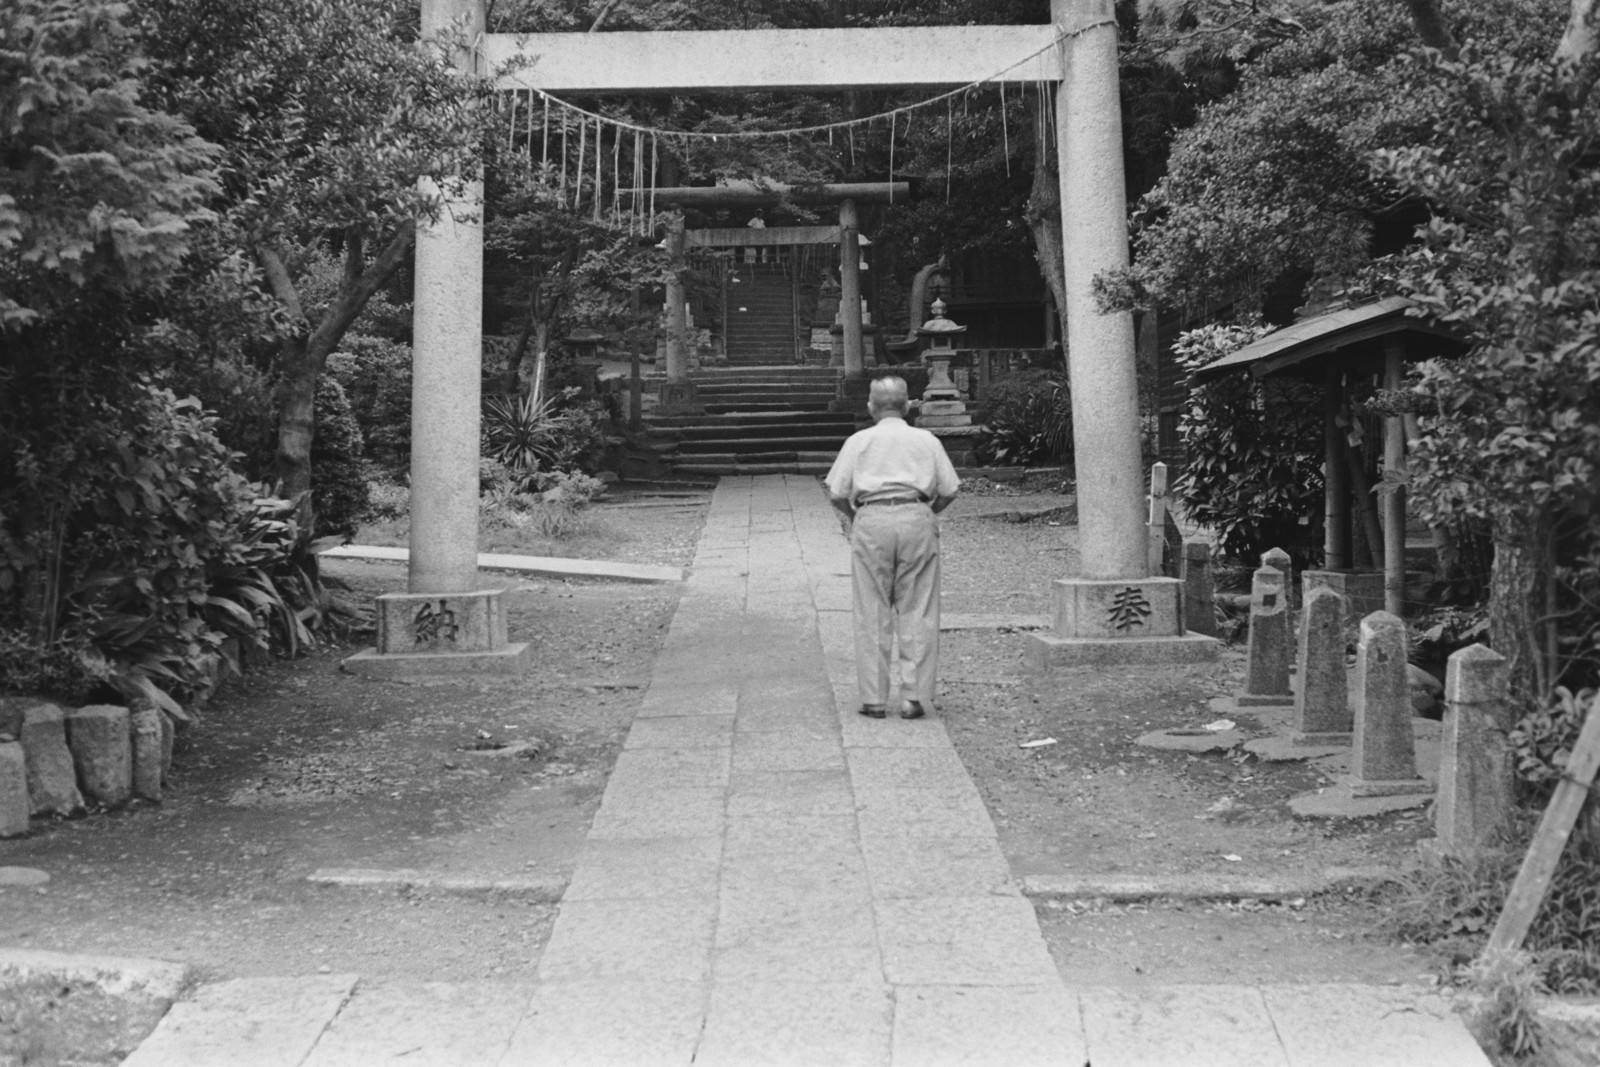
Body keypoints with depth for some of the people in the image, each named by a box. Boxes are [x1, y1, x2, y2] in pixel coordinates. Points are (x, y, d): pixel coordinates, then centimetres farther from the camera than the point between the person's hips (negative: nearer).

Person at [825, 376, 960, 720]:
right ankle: (915, 695, 1)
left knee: (872, 614, 3)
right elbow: (949, 490, 8)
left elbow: (836, 493, 4)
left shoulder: (858, 441, 11)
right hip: (917, 518, 1)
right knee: (917, 612, 4)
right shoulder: (926, 440, 13)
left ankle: (874, 699, 4)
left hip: (872, 521, 0)